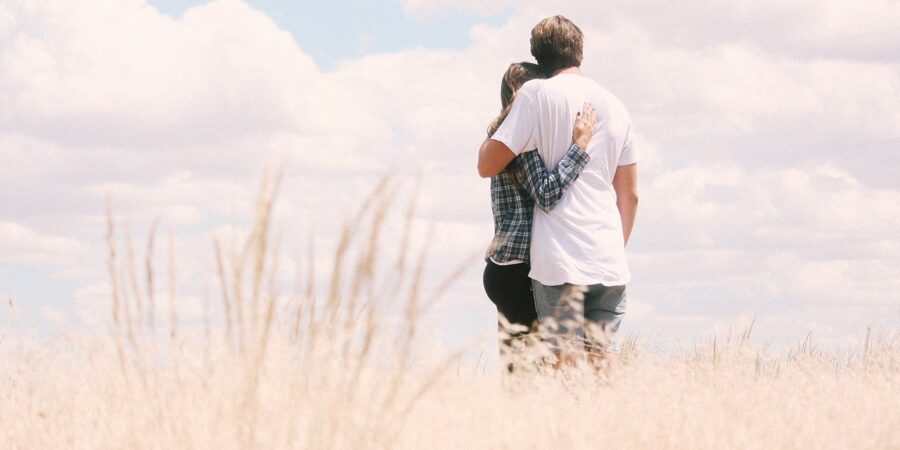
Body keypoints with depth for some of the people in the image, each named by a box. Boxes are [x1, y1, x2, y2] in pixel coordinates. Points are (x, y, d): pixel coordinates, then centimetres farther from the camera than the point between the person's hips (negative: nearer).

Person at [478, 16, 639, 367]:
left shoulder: (537, 94, -2)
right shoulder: (615, 107, 15)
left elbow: (487, 165, -2)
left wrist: (499, 122, 15)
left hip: (560, 260, -5)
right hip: (610, 264, 5)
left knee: (566, 362, -7)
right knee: (601, 361, 6)